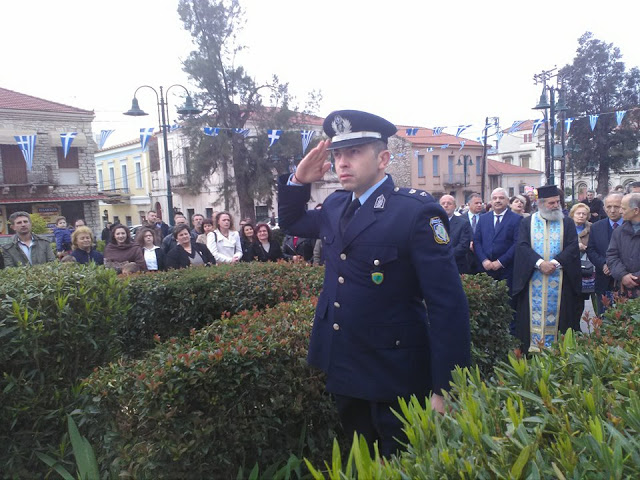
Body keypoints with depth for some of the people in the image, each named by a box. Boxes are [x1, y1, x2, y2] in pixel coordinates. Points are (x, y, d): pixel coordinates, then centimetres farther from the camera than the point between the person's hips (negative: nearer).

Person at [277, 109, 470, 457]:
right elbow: (292, 223, 21)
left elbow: (448, 306, -21)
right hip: (343, 372, 7)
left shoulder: (417, 211, -18)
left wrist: (444, 390, -22)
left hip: (395, 381, -6)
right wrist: (298, 181, 1)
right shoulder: (336, 206, 3)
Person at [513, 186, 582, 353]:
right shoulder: (527, 222, 6)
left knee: (556, 313, 2)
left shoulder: (567, 223, 8)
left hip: (559, 278, 0)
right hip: (532, 277, 0)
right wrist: (540, 263, -18)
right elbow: (522, 246, -4)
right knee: (535, 313, 2)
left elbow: (573, 247, -2)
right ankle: (533, 346, 9)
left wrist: (555, 262, -16)